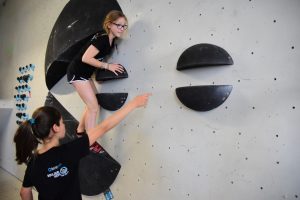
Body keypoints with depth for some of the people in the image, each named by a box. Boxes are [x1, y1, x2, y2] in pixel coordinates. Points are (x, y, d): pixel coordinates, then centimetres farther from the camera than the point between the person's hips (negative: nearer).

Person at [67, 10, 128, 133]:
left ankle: (80, 133, 30)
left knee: (93, 105, 16)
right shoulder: (102, 39, -22)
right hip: (77, 73, -9)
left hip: (84, 74, 9)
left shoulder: (111, 40, 4)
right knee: (94, 108, -9)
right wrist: (108, 66, -22)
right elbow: (86, 58, -27)